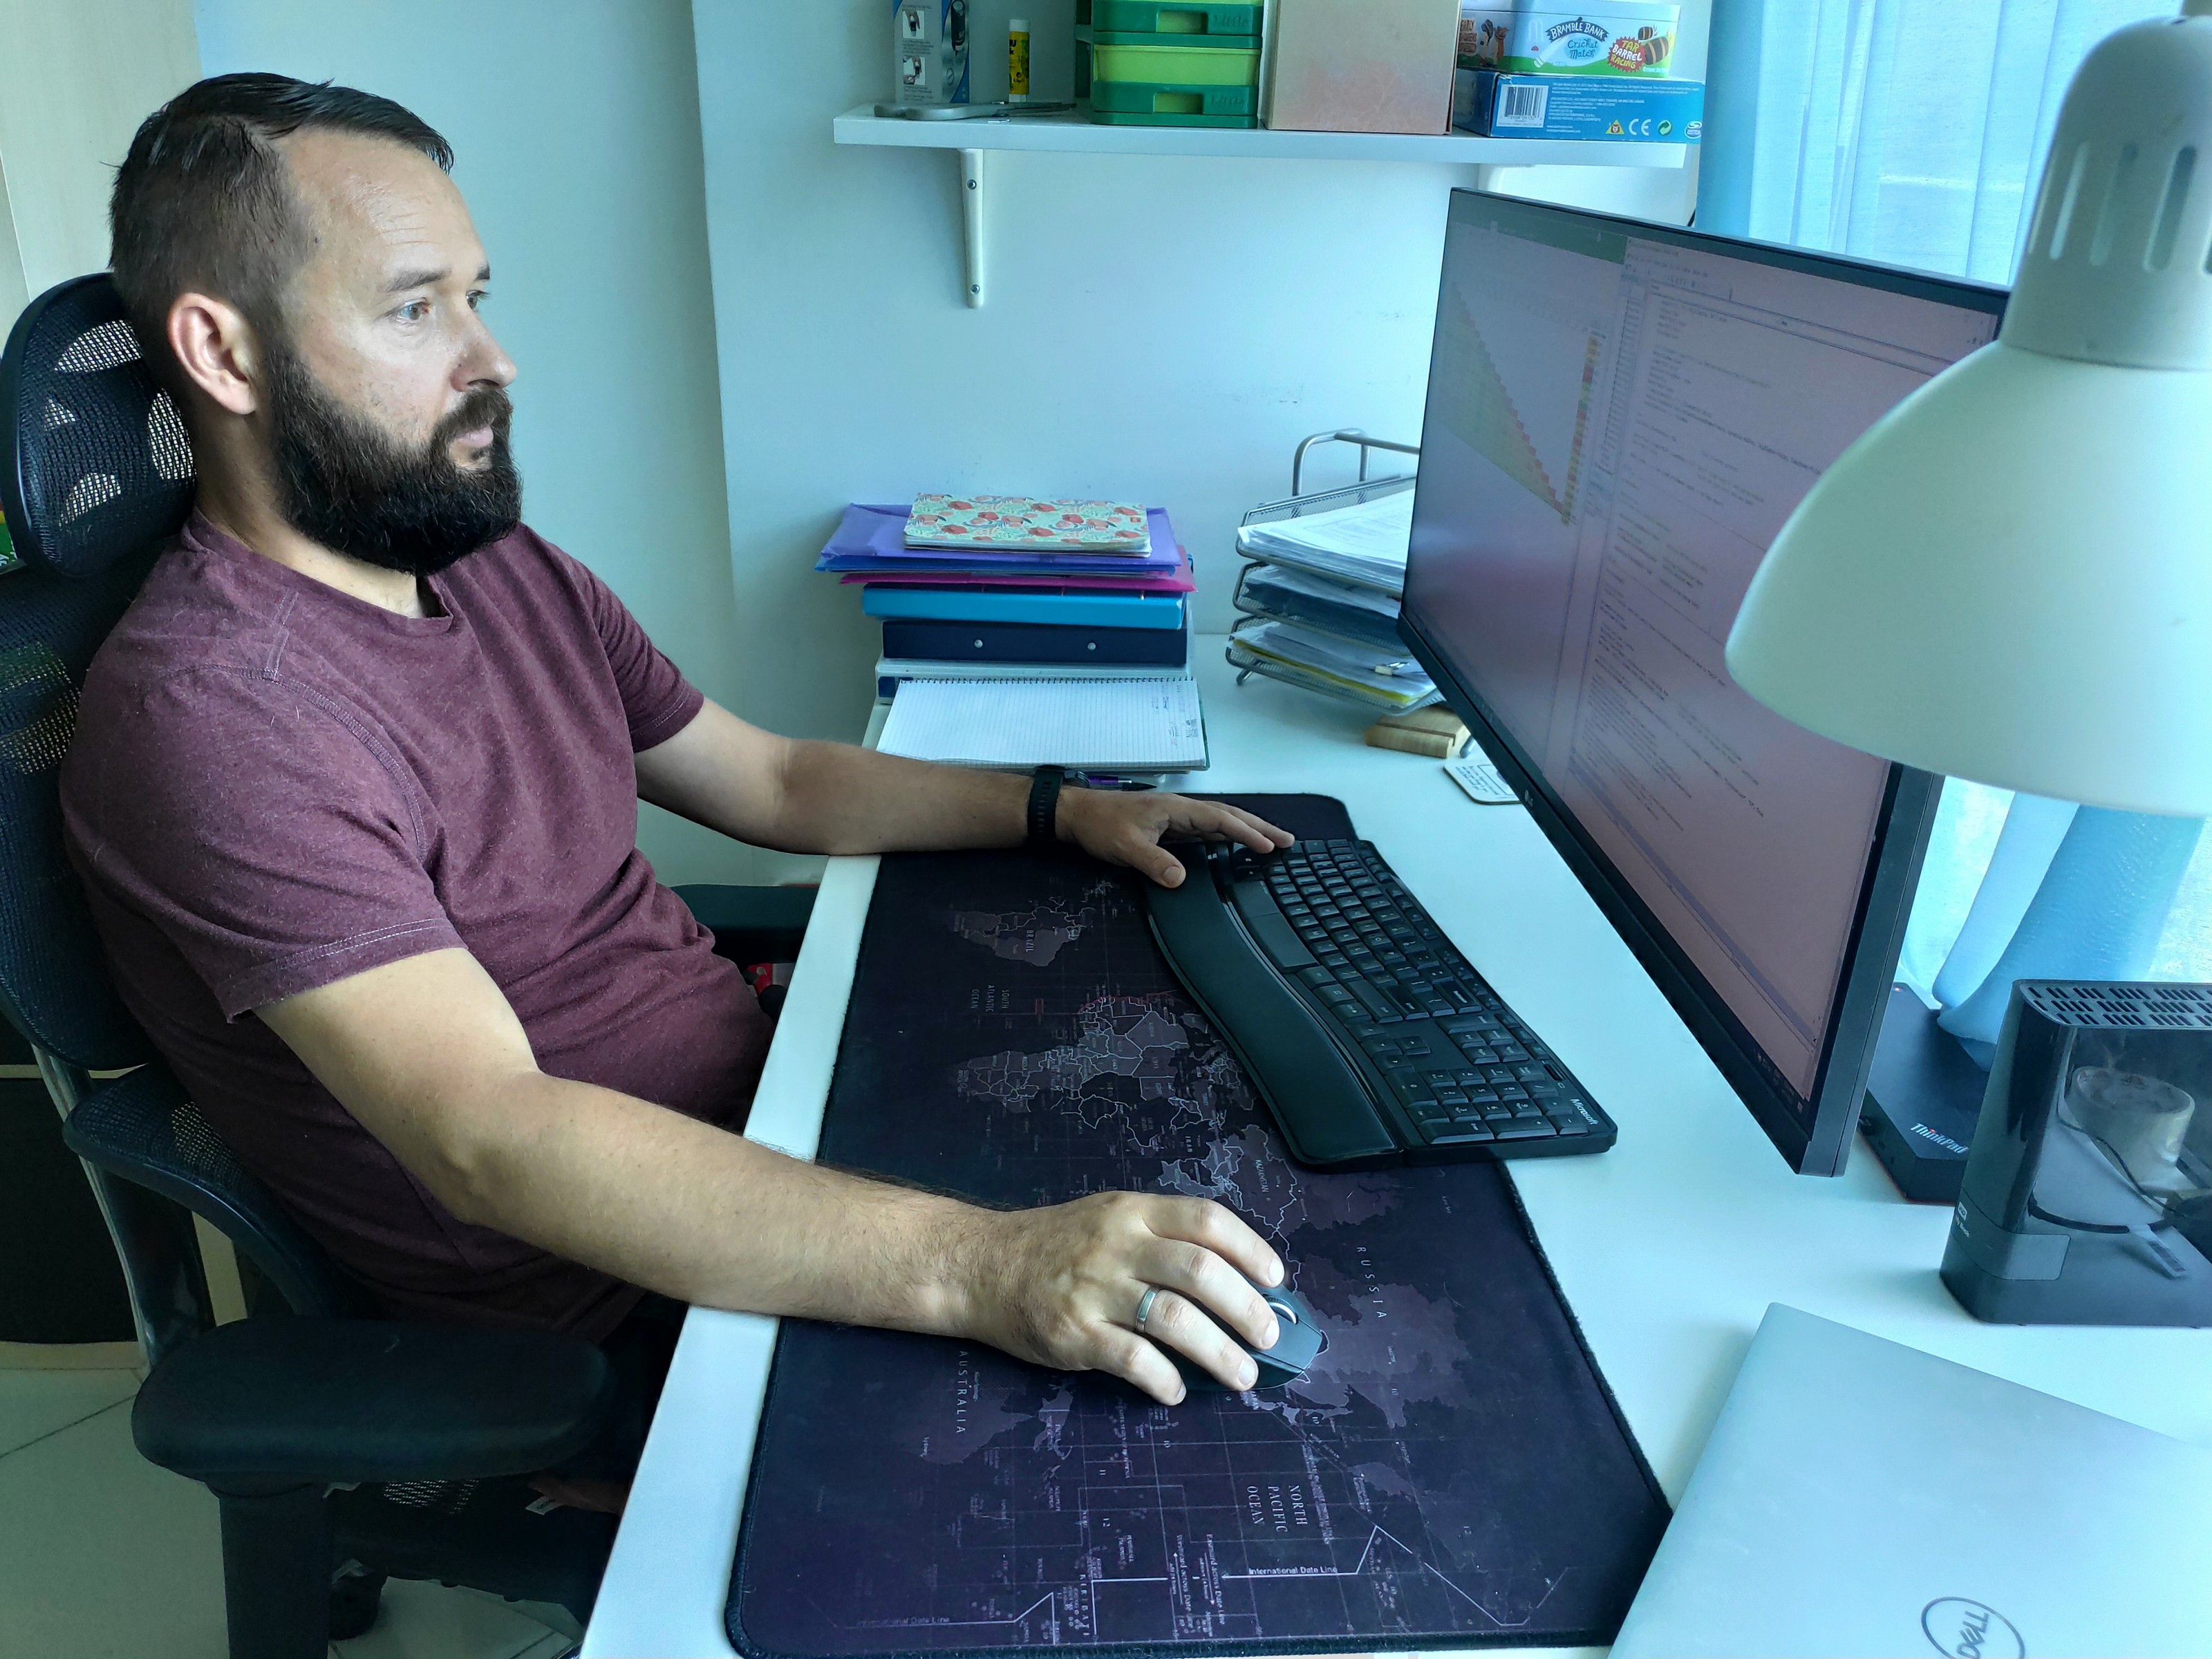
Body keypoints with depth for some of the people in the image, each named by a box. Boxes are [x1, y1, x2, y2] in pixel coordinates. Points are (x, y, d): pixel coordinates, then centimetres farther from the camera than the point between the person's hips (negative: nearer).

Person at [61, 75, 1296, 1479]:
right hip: (614, 1315, -7)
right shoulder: (208, 711, -22)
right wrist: (976, 1268, -42)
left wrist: (1065, 810, 5)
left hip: (763, 1115, 8)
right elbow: (488, 1137, -33)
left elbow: (774, 781, 15)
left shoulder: (507, 573, 6)